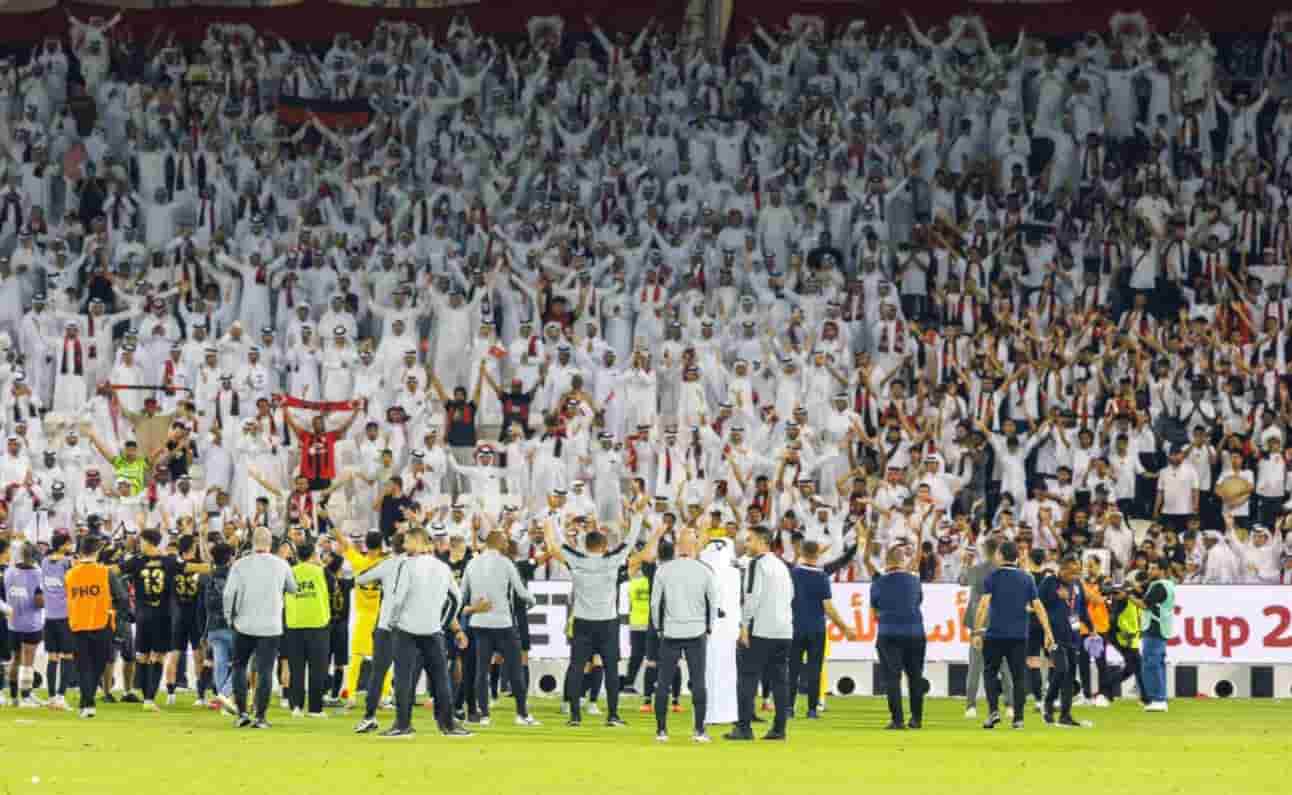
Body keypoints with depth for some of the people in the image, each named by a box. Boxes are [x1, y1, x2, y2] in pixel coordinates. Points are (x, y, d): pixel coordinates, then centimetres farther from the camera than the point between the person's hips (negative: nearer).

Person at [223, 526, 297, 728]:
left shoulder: (241, 565, -5)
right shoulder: (281, 565, 0)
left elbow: (229, 593, -11)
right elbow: (292, 589, 14)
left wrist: (229, 617, 1)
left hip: (244, 624, 0)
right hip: (271, 626, 0)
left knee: (239, 666, 15)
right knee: (265, 670, 2)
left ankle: (242, 713, 8)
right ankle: (260, 717, -2)